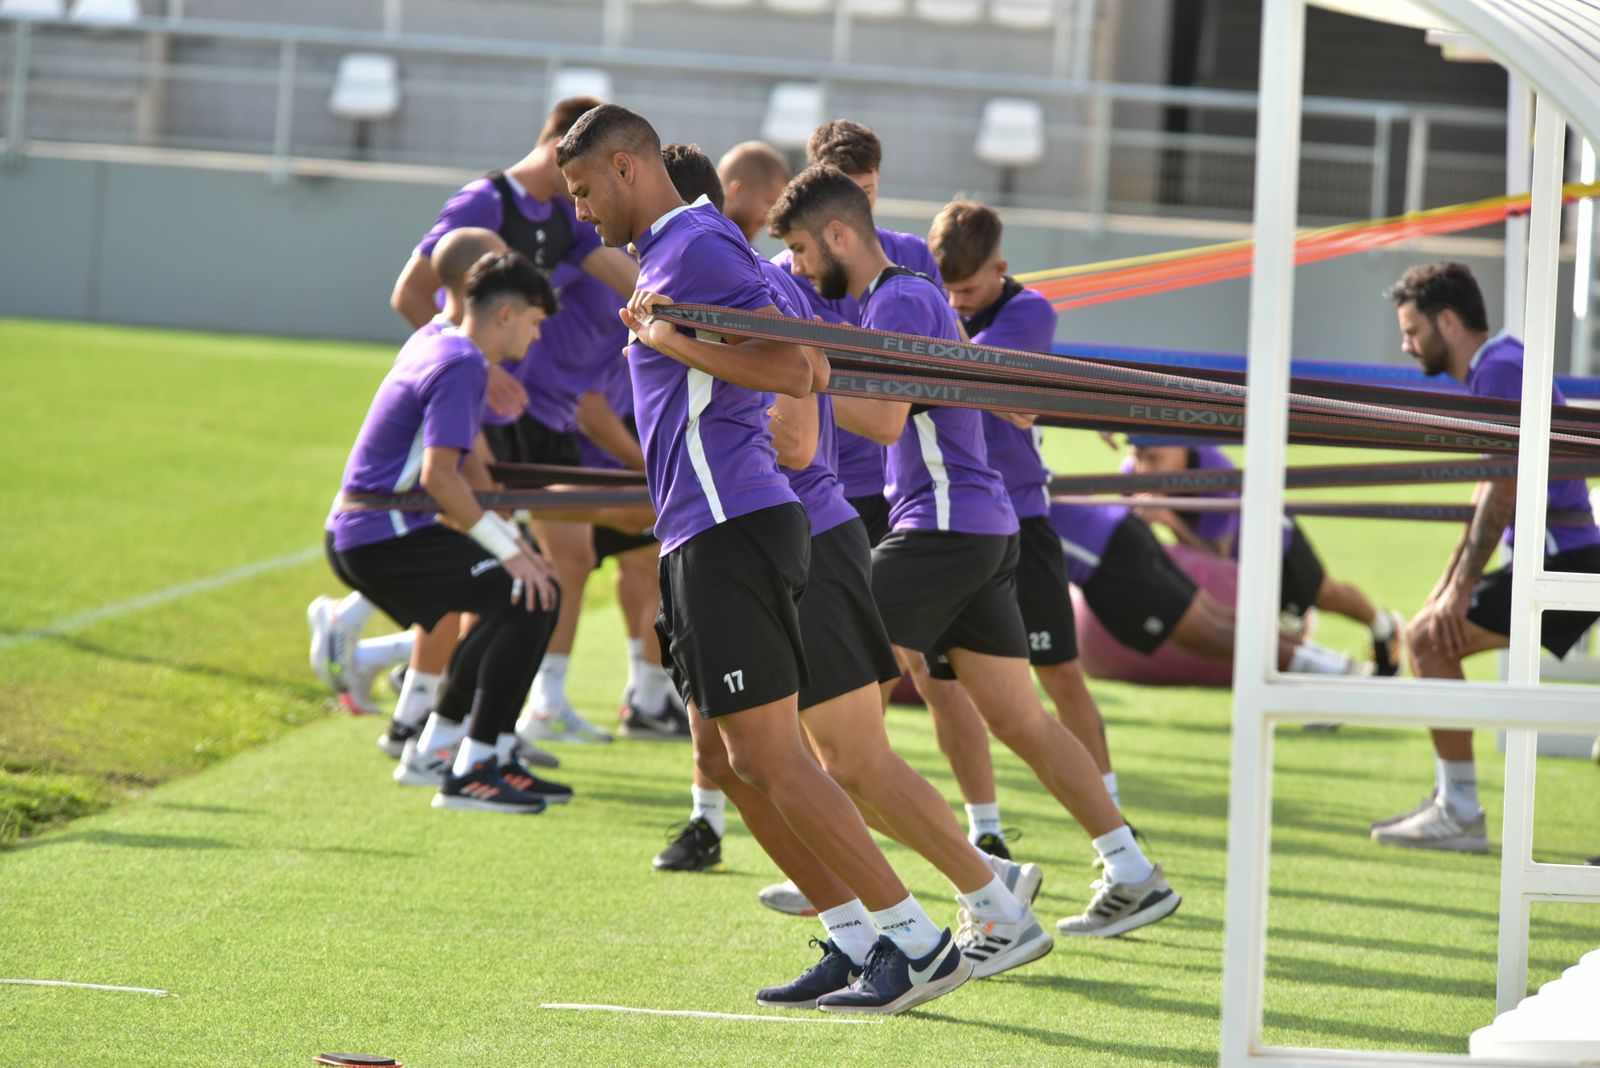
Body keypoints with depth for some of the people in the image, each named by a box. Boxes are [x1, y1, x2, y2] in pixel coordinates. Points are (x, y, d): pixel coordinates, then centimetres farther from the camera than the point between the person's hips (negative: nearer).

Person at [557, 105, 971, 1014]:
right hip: (708, 530, 10)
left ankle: (917, 942, -9)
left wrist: (676, 344, -16)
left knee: (771, 758, -10)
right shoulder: (671, 252, 21)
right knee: (736, 760, 9)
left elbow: (795, 370, -20)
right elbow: (808, 367, 28)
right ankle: (861, 935, 9)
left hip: (732, 527, -10)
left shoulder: (698, 246, -10)